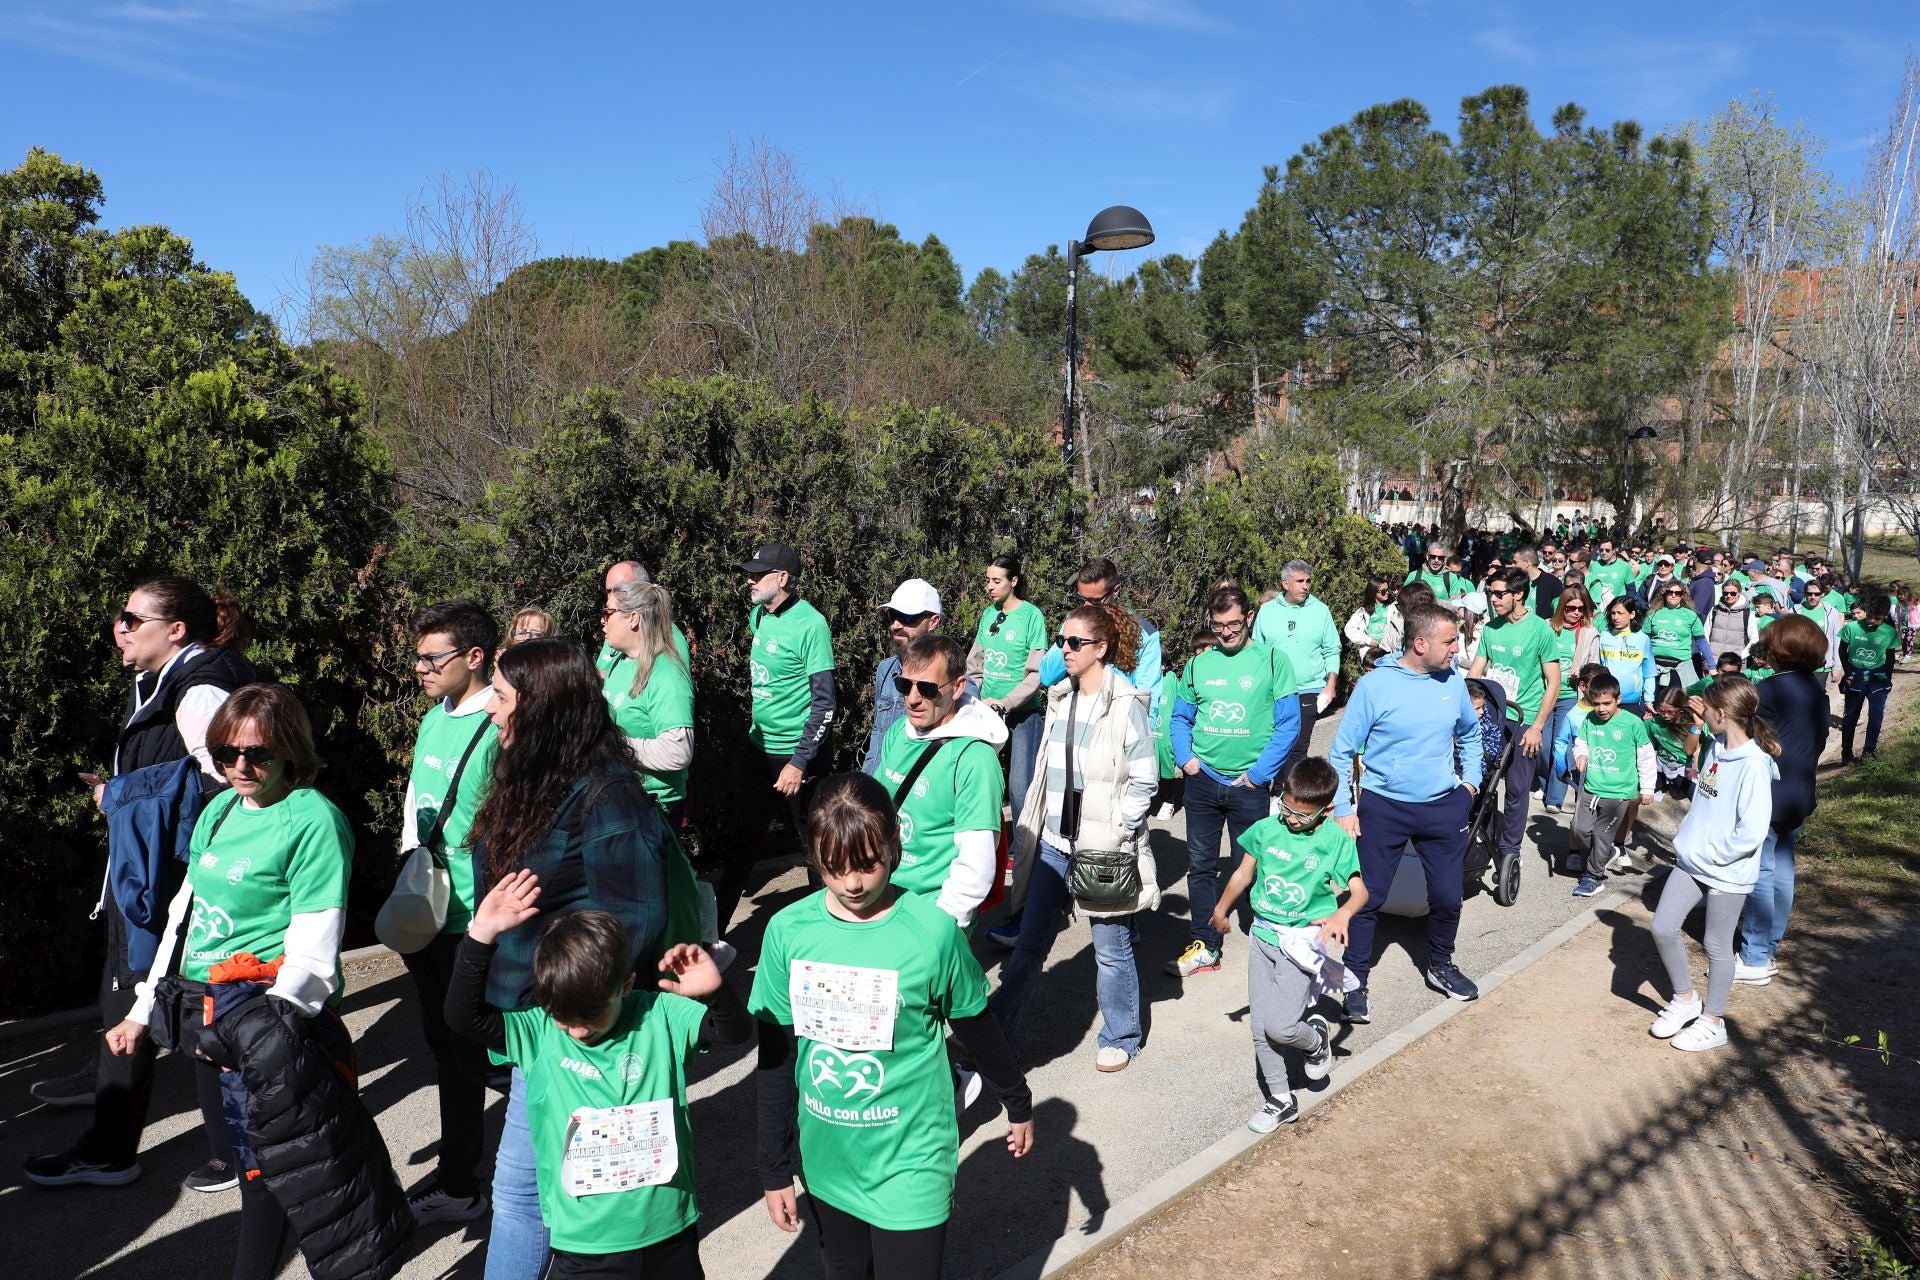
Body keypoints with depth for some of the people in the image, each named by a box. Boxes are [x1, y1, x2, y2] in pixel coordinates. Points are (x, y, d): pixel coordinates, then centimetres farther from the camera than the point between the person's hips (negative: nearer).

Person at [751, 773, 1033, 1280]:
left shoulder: (932, 931, -18)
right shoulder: (788, 930, -11)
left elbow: (976, 1029, -1)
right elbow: (776, 1057, -2)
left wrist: (1018, 1103, 11)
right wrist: (775, 1169, 3)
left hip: (910, 1166, -3)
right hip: (826, 1162, 3)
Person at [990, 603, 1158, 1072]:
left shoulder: (1127, 706, -12)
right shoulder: (1059, 699, 6)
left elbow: (1142, 782, -11)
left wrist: (1114, 836, -16)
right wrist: (1029, 828, 10)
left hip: (1104, 849, -5)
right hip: (1055, 842, 6)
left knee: (1111, 949, 10)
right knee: (1029, 943, 12)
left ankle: (1120, 1038, 30)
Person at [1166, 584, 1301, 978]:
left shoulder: (1273, 661, -6)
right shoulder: (1199, 664, 4)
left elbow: (1288, 724, -8)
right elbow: (1181, 717, 13)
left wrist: (1259, 773, -11)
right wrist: (1185, 757, -3)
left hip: (1248, 784, -3)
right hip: (1202, 780, 3)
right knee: (1201, 865, 8)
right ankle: (1205, 947, 17)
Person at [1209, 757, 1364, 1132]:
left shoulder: (1337, 840, -10)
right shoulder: (1267, 829, -2)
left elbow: (1359, 890, -14)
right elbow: (1244, 873, 12)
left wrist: (1343, 913, -36)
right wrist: (1221, 911, 24)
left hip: (1301, 943, -4)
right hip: (1262, 936, 4)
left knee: (1280, 1027, -13)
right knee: (1260, 1029, 6)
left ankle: (1317, 1037, 22)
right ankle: (1280, 1102, 25)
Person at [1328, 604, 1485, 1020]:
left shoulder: (1453, 681, -2)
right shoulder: (1374, 685, -15)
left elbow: (1470, 733, 20)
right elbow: (1341, 752, -8)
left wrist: (1471, 780, 10)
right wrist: (1342, 809, -11)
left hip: (1443, 806, 4)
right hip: (1383, 808, -4)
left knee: (1448, 896, 12)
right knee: (1368, 897, 2)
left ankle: (1441, 966, 38)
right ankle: (1356, 982, 16)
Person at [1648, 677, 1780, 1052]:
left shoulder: (1754, 765, -22)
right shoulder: (1716, 748, 3)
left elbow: (1751, 833, -25)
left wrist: (1707, 854, -17)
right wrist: (1688, 836, 8)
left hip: (1727, 873, -7)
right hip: (1691, 863, 7)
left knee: (1717, 946, 8)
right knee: (1663, 928, 7)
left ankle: (1712, 1022, 25)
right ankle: (1685, 1000, 27)